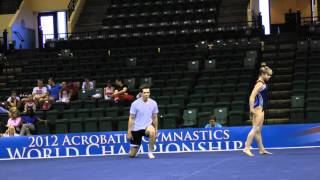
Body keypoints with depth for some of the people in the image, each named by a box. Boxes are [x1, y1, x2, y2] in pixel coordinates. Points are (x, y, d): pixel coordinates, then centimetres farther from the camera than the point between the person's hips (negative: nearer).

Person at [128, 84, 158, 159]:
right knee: (132, 154, 1)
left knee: (152, 131, -39)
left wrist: (156, 130, 7)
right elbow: (131, 119, -4)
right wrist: (129, 132, -6)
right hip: (136, 128, -1)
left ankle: (150, 152, -19)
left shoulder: (153, 103, -3)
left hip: (147, 126, 1)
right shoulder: (135, 104, -9)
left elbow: (155, 118, 8)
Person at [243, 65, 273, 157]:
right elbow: (252, 96, -23)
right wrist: (251, 108, -27)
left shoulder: (262, 83, 14)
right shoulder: (260, 84, -14)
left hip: (260, 109, 10)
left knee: (258, 130, 12)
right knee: (255, 129, -12)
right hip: (258, 109, -10)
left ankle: (261, 149, 19)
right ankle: (247, 148, -15)